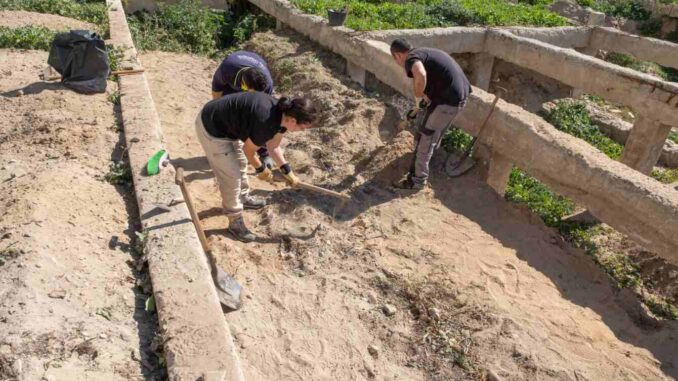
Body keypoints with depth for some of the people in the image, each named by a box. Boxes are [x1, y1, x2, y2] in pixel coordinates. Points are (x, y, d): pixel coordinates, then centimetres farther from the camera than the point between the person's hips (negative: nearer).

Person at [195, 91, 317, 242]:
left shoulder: (282, 113, -7)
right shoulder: (266, 122, -33)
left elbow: (273, 146, 8)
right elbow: (248, 151, -16)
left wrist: (288, 172, 8)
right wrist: (261, 169, 1)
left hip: (227, 123, 9)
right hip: (211, 129, -9)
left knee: (240, 163, 24)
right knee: (231, 176, -2)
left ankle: (244, 197, 49)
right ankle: (235, 222, 14)